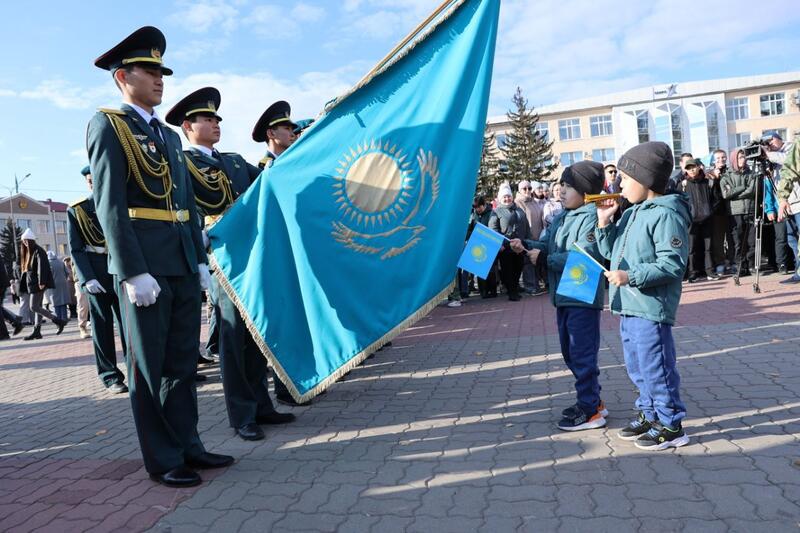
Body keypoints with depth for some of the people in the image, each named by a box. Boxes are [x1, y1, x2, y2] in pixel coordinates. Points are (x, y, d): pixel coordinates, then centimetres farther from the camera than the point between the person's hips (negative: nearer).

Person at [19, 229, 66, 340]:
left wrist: (41, 282, -25)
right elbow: (27, 269, 18)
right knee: (37, 307, 8)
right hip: (32, 284, 9)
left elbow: (42, 267, -20)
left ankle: (59, 321, -10)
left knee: (34, 307, -10)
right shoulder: (28, 253, 17)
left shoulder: (38, 251, -11)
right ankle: (37, 331, 10)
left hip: (37, 284, -9)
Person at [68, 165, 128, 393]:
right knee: (102, 325, 1)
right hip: (95, 274, -2)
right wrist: (87, 279, -13)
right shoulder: (76, 210, 6)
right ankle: (110, 376, 8)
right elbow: (76, 249, -1)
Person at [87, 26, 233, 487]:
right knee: (148, 365, 2)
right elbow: (110, 206, -11)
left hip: (183, 263, 7)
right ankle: (162, 459, 12)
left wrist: (201, 259, 11)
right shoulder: (108, 125, -1)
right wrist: (133, 272, -18)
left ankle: (187, 443, 23)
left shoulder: (170, 135, 20)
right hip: (145, 264, -7)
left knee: (183, 361, 12)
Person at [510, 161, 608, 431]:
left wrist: (544, 258, -23)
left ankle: (590, 410, 8)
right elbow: (546, 245, 13)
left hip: (584, 298, -9)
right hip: (563, 296, 10)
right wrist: (526, 245, -6)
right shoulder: (560, 217, 12)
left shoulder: (591, 217, -16)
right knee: (570, 352, 17)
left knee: (582, 353, -3)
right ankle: (590, 399, 30)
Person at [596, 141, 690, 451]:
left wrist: (631, 276, -26)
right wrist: (604, 222, 8)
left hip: (651, 309, -10)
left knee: (656, 369, 0)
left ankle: (671, 426, 14)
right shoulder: (631, 214, 14)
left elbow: (672, 264, -21)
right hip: (629, 308, 10)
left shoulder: (666, 214, -15)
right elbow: (611, 252, 20)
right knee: (637, 368, 19)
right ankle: (650, 416, 34)